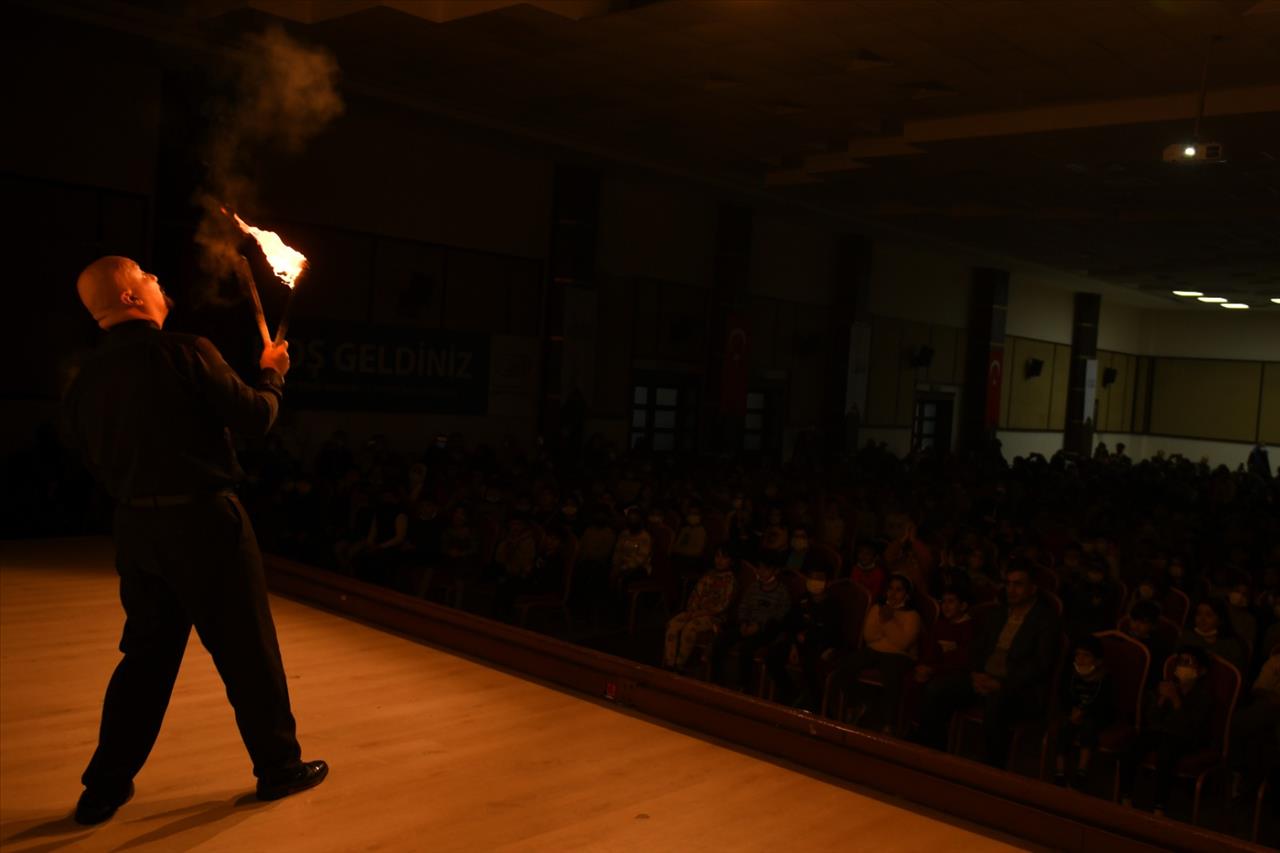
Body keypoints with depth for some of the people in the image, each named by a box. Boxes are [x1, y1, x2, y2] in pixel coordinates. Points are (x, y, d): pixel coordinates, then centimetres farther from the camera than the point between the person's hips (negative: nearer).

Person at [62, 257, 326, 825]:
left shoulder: (85, 381, 5)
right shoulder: (186, 352, -14)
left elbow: (94, 460, 12)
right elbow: (255, 418, -10)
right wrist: (272, 373, 7)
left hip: (136, 528, 6)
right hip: (203, 521, -6)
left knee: (146, 653, 17)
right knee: (248, 651, 7)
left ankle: (104, 788, 21)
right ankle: (279, 766, 20)